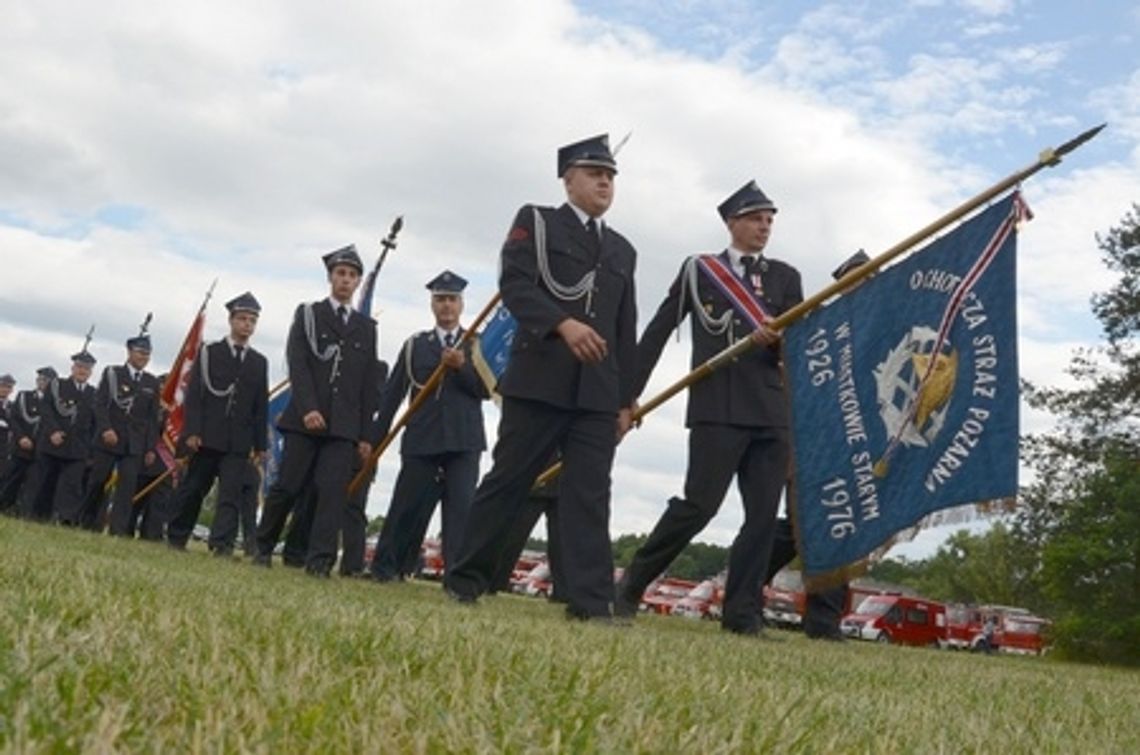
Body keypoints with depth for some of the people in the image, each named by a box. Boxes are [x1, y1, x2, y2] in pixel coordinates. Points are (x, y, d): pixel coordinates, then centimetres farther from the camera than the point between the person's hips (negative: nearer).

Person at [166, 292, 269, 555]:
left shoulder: (259, 362, 12)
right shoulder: (209, 352, 5)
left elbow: (261, 406, 9)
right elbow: (193, 395, -1)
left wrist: (260, 444, 5)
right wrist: (191, 431, -11)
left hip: (239, 442, 2)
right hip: (207, 436, -1)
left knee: (231, 493, -9)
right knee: (192, 490, 7)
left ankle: (222, 543, -14)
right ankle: (176, 537, 20)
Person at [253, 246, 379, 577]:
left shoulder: (367, 327, 15)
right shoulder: (308, 314, 10)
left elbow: (369, 383, 13)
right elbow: (297, 363, -3)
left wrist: (365, 434, 7)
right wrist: (308, 408, -17)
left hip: (344, 425, 2)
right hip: (305, 419, -1)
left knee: (334, 490, -9)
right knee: (287, 487, 0)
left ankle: (320, 560, -9)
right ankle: (263, 547, 17)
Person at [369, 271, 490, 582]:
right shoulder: (415, 345, 12)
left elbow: (486, 390, 0)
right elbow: (392, 394, 11)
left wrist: (462, 367, -17)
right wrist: (376, 439, 7)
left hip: (464, 440, -1)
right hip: (421, 439, 1)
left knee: (461, 505, -9)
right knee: (407, 506, 4)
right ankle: (384, 568, 17)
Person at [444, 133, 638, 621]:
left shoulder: (622, 250, 21)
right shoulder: (536, 222, 9)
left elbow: (626, 332, 19)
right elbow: (514, 284, -8)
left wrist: (626, 399, 13)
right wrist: (563, 323, -23)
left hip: (599, 393, 3)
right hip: (539, 380, -3)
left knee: (589, 494, -3)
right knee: (507, 481, 2)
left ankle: (591, 601, -6)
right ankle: (465, 579, 15)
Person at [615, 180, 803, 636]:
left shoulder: (785, 277, 16)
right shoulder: (699, 270, 9)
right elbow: (657, 333, 8)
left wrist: (775, 338, -18)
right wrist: (627, 394, 4)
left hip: (771, 411, 4)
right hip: (718, 407, -4)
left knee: (764, 514, 0)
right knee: (699, 505, -11)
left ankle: (742, 612, 8)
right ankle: (632, 585, 5)